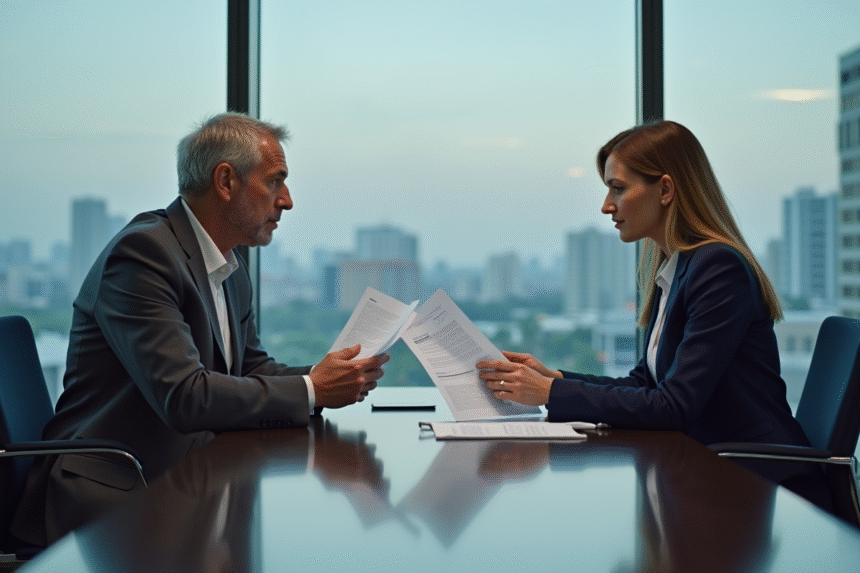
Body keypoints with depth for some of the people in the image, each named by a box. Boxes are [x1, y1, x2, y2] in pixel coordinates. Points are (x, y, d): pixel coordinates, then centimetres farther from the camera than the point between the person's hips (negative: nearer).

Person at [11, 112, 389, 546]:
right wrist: (311, 390, -18)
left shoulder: (232, 271, 13)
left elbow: (252, 369, 19)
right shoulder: (144, 250, -17)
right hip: (112, 494, -9)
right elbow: (184, 396, -25)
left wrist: (332, 380, -1)